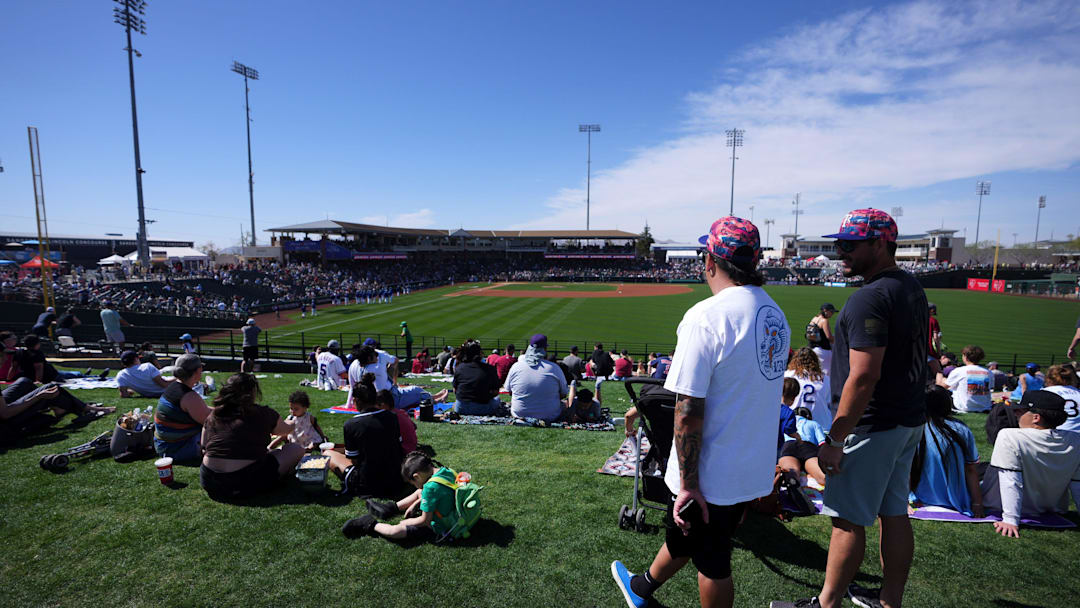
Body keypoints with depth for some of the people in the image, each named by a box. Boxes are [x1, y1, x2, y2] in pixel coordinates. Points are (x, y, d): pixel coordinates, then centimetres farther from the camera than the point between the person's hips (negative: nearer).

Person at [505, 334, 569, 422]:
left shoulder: (516, 366, -9)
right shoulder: (554, 368, -15)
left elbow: (509, 391, 5)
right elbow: (563, 394, -3)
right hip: (549, 417, 0)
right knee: (564, 405, 27)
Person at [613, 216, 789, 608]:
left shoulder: (706, 317, -24)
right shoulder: (776, 314, 3)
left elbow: (688, 411, -26)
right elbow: (761, 389, 11)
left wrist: (688, 483, -17)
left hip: (712, 475, -8)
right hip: (755, 469, 8)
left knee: (711, 562, 14)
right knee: (683, 533, 26)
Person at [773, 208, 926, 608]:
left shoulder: (871, 297, -21)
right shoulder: (912, 288, 11)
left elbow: (864, 376, -26)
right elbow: (903, 360, 16)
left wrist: (835, 439, -21)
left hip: (874, 425, -10)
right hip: (909, 420, 10)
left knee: (848, 518, 2)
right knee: (894, 514, 18)